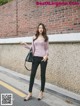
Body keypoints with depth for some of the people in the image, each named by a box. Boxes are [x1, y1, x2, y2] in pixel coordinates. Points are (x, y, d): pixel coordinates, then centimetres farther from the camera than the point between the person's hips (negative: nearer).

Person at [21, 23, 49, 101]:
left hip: (43, 58, -2)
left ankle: (41, 92, 18)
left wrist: (46, 55, -12)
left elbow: (47, 49, 5)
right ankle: (30, 93, 10)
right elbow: (32, 47, 12)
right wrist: (26, 45, -3)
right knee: (32, 74, 1)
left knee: (42, 75, 5)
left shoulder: (45, 38, 4)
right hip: (35, 57, 2)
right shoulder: (34, 37, 9)